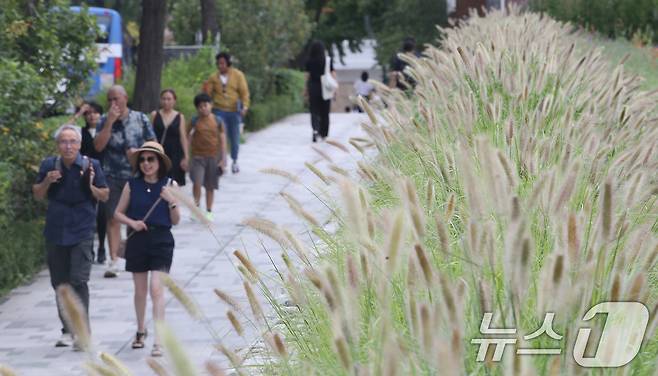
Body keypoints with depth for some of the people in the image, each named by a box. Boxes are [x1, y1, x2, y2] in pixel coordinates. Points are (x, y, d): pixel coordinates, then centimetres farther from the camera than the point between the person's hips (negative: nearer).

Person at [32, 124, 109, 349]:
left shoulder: (91, 166, -5)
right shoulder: (49, 165, 2)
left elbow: (105, 196, 2)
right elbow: (37, 195, 11)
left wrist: (91, 186, -17)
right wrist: (47, 181, -8)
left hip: (82, 232, -4)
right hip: (55, 232, 4)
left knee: (79, 281, -13)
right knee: (60, 284, 10)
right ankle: (67, 331, 21)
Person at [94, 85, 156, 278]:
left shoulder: (140, 119, 3)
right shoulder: (104, 121, 4)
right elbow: (98, 146, -10)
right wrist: (110, 122, -15)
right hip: (112, 176, 0)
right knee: (113, 218, -5)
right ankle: (113, 260, -5)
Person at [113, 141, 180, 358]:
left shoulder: (169, 185, -1)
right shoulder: (132, 185, 1)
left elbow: (176, 221, 3)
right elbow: (118, 213, 9)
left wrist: (172, 202, -13)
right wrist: (132, 222, -9)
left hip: (161, 240, -2)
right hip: (138, 240, 2)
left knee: (156, 289, -13)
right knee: (140, 290, 13)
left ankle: (158, 341, -15)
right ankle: (141, 330, 36)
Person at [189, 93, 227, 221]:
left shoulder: (218, 121, 0)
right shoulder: (194, 121, -1)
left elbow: (222, 140, 3)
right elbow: (189, 139, 2)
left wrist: (223, 159, 0)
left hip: (213, 157, 1)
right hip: (198, 156, -1)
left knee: (210, 186, 8)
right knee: (197, 182, -17)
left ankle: (209, 212, 18)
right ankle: (196, 204, 4)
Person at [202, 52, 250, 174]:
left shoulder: (238, 75, 0)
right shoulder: (213, 77, 4)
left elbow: (244, 92, -3)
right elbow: (207, 93, 8)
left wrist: (245, 106, -15)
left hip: (234, 111, 0)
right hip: (219, 111, 0)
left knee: (234, 137, 11)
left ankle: (234, 162, 31)